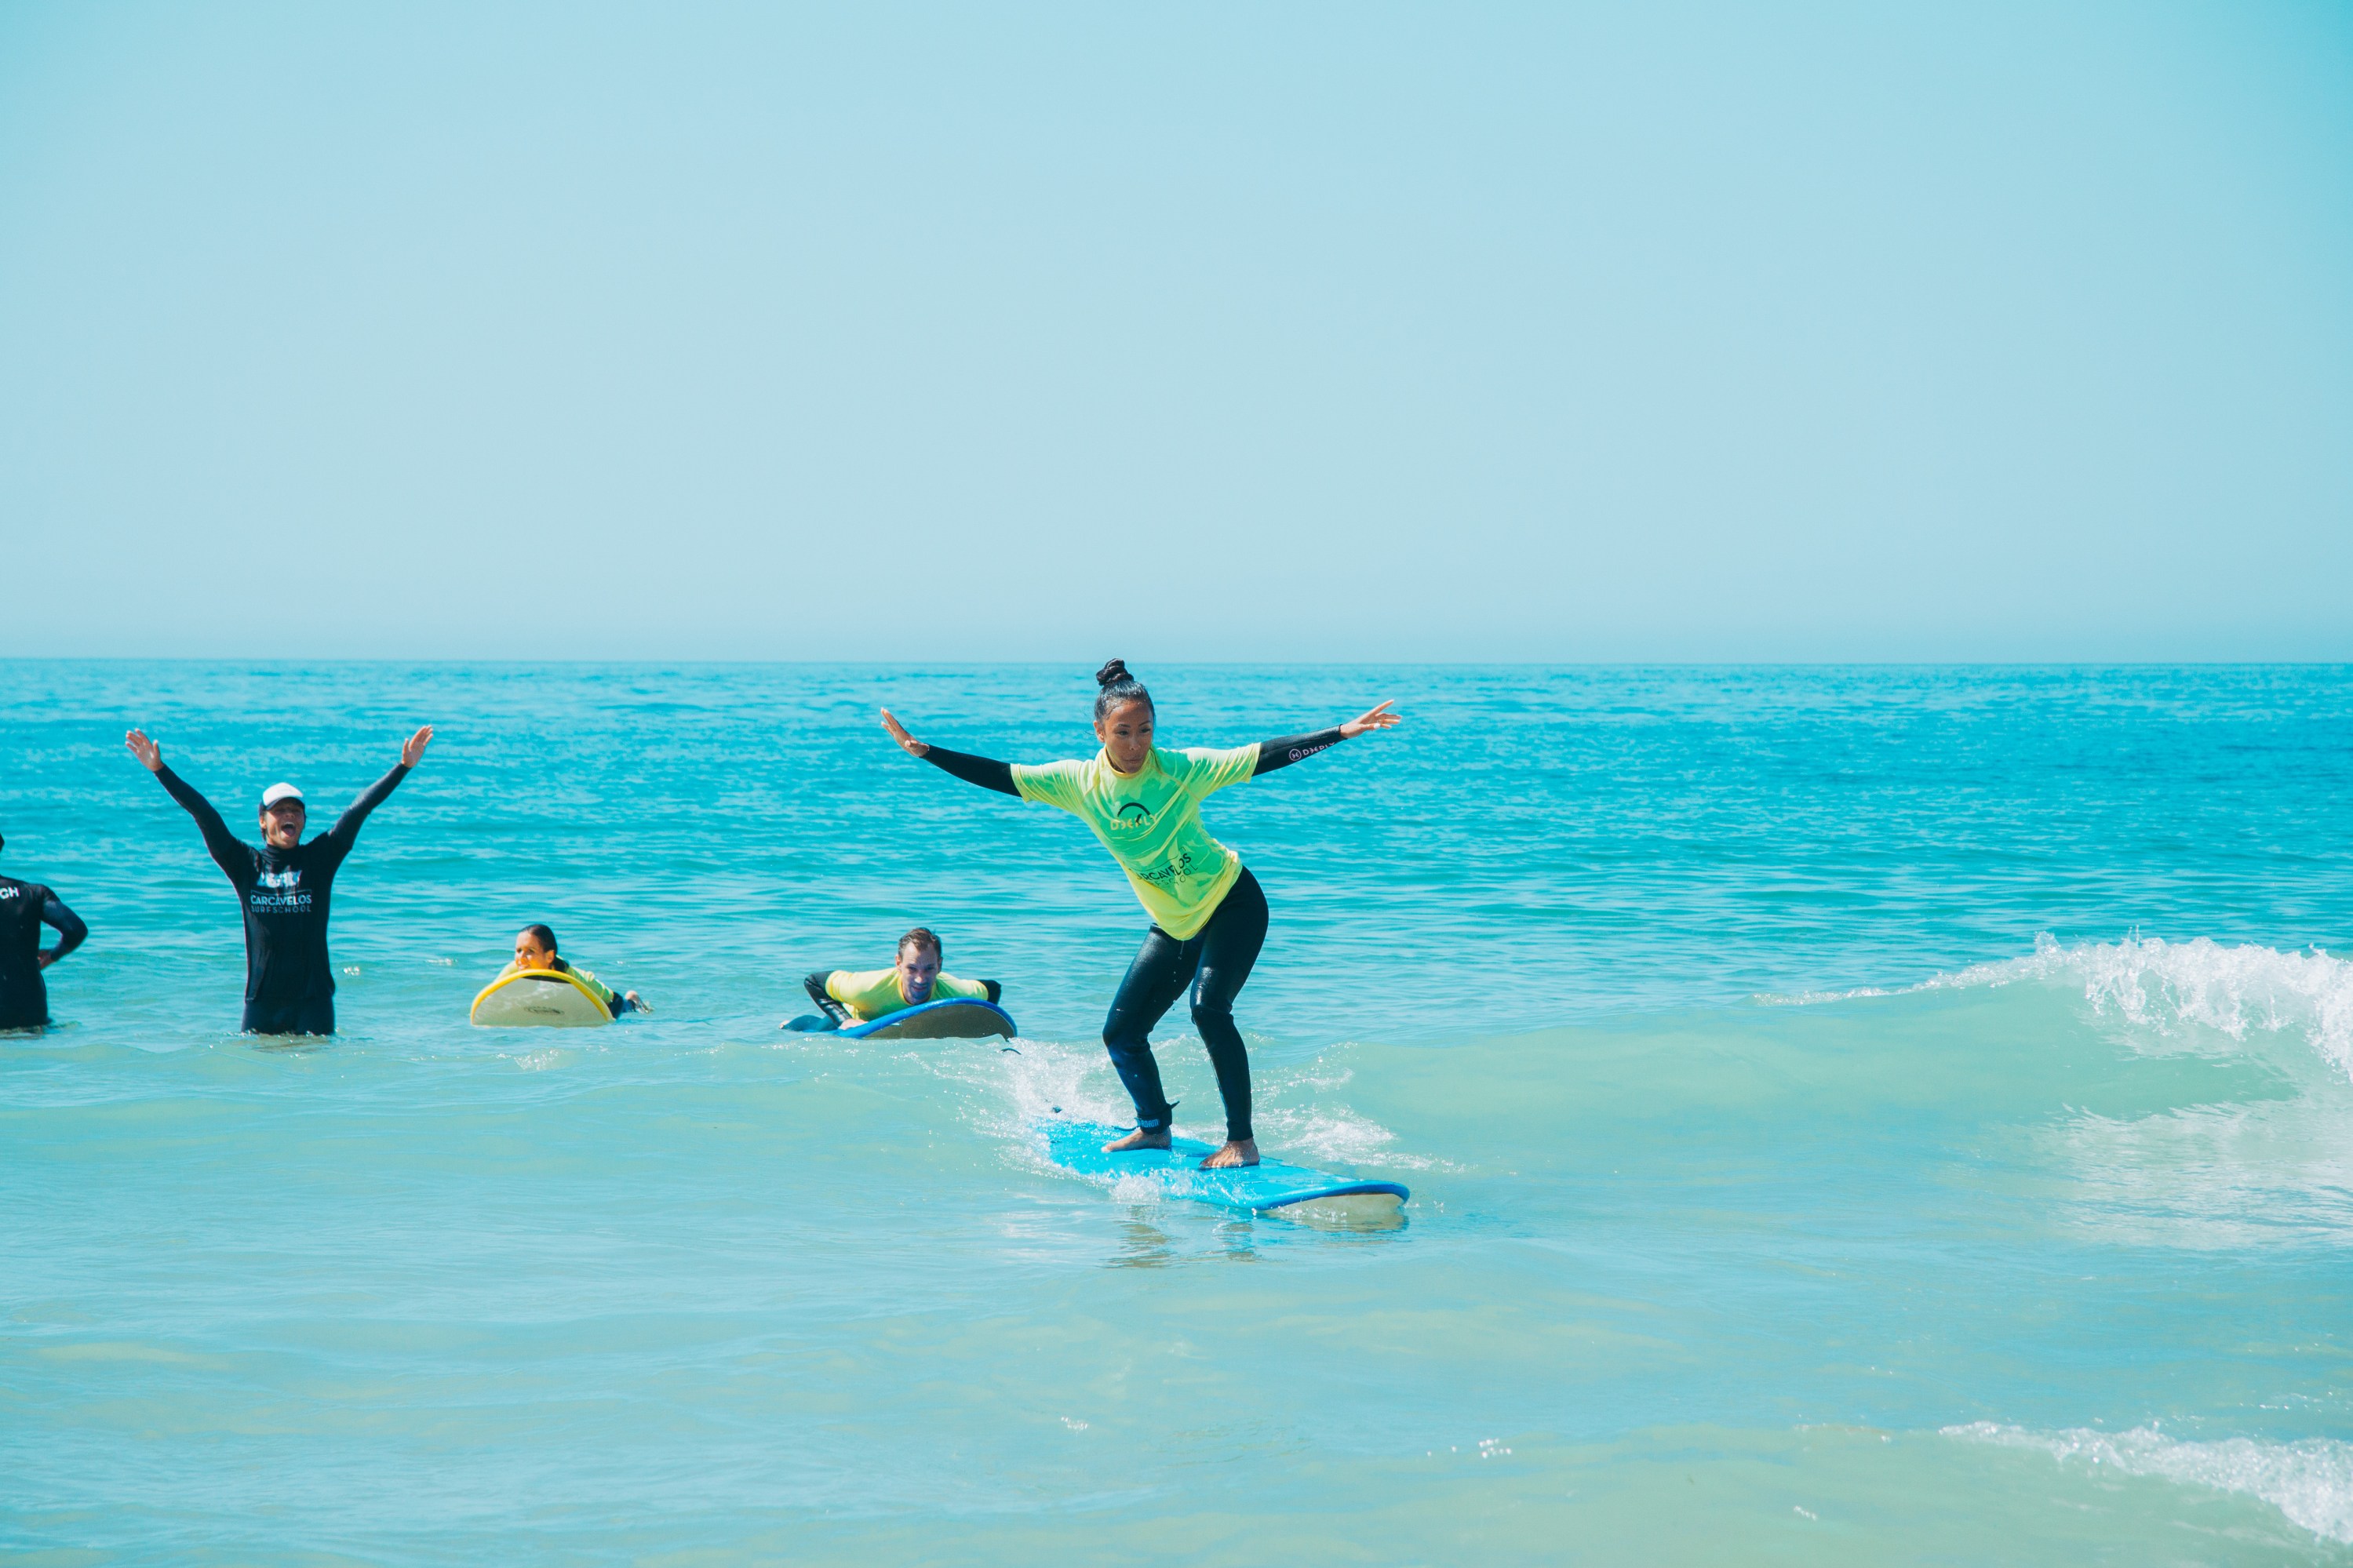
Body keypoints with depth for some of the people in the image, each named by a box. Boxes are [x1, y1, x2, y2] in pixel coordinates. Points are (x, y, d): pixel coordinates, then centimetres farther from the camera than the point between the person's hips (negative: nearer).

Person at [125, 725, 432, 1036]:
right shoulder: (246, 864, 6)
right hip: (262, 999, 1)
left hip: (313, 997, -1)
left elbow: (360, 809, 0)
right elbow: (204, 814, 2)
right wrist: (159, 769, -2)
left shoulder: (319, 858, 5)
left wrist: (404, 766, -2)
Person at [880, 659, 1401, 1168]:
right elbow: (998, 776, -7)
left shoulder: (1181, 770, -19)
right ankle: (1154, 1128, 28)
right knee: (1121, 1035, 3)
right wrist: (924, 752, -12)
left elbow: (1265, 756, -19)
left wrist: (1343, 732, -25)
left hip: (1232, 905, -5)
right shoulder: (1079, 782, -10)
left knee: (1208, 1008, -26)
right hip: (1174, 925, 5)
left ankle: (1242, 1141, -20)